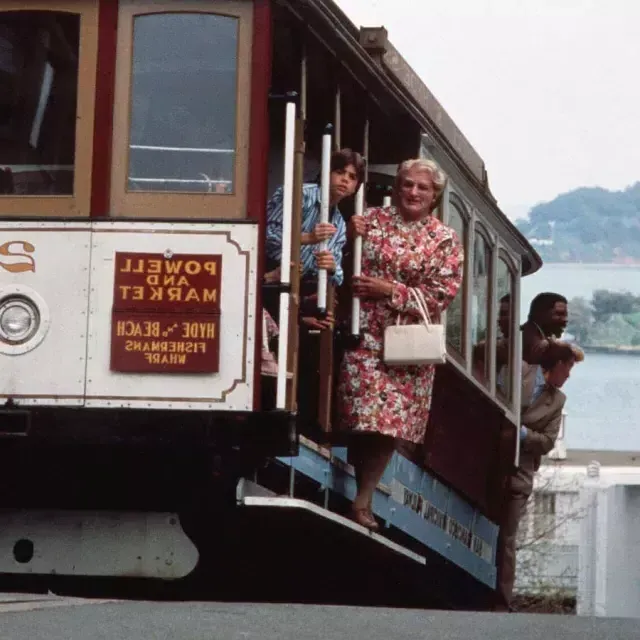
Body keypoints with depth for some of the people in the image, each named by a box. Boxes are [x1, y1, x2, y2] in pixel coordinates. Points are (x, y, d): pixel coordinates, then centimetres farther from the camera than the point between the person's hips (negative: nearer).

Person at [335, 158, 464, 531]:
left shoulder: (446, 241, 5)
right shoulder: (373, 219, 9)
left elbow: (441, 295, -3)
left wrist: (390, 290, -11)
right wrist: (351, 239, -8)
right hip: (365, 332, 0)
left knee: (391, 421, -3)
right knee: (362, 416, -11)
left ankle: (363, 499, 3)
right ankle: (362, 493, -2)